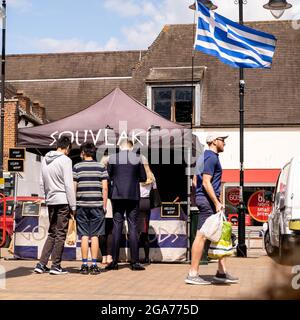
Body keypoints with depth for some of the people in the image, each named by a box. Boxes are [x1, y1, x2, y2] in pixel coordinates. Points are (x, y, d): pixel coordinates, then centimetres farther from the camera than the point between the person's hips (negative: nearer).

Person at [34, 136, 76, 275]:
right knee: (61, 234, 1)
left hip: (50, 201, 7)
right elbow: (69, 184, -12)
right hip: (63, 201, -6)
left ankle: (41, 264, 8)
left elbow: (42, 183, 15)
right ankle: (56, 266, 3)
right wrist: (73, 206, -8)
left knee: (52, 233, 13)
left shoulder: (45, 159, 11)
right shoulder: (65, 160, -10)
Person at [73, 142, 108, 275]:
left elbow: (73, 188, -1)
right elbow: (105, 188, 0)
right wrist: (104, 206, 6)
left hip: (82, 205, 0)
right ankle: (94, 265, 3)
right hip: (97, 205, 0)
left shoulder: (77, 167, 2)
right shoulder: (101, 167, 4)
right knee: (95, 236, 4)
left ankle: (84, 265, 4)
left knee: (84, 236, 4)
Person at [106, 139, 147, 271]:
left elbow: (108, 176, 8)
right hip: (133, 196, 0)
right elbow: (143, 178, 5)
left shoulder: (112, 158, 1)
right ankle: (135, 262, 1)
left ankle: (114, 261, 4)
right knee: (133, 227, 3)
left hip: (117, 196, 0)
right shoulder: (137, 158, 0)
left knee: (117, 226, 5)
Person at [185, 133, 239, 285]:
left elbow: (197, 181, 23)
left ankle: (222, 272, 13)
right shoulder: (211, 157, -11)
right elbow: (206, 182, -19)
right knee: (201, 236, -8)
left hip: (203, 198, 11)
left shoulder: (205, 156, 20)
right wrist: (217, 202, -20)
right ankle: (193, 274, -4)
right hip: (208, 199, -11)